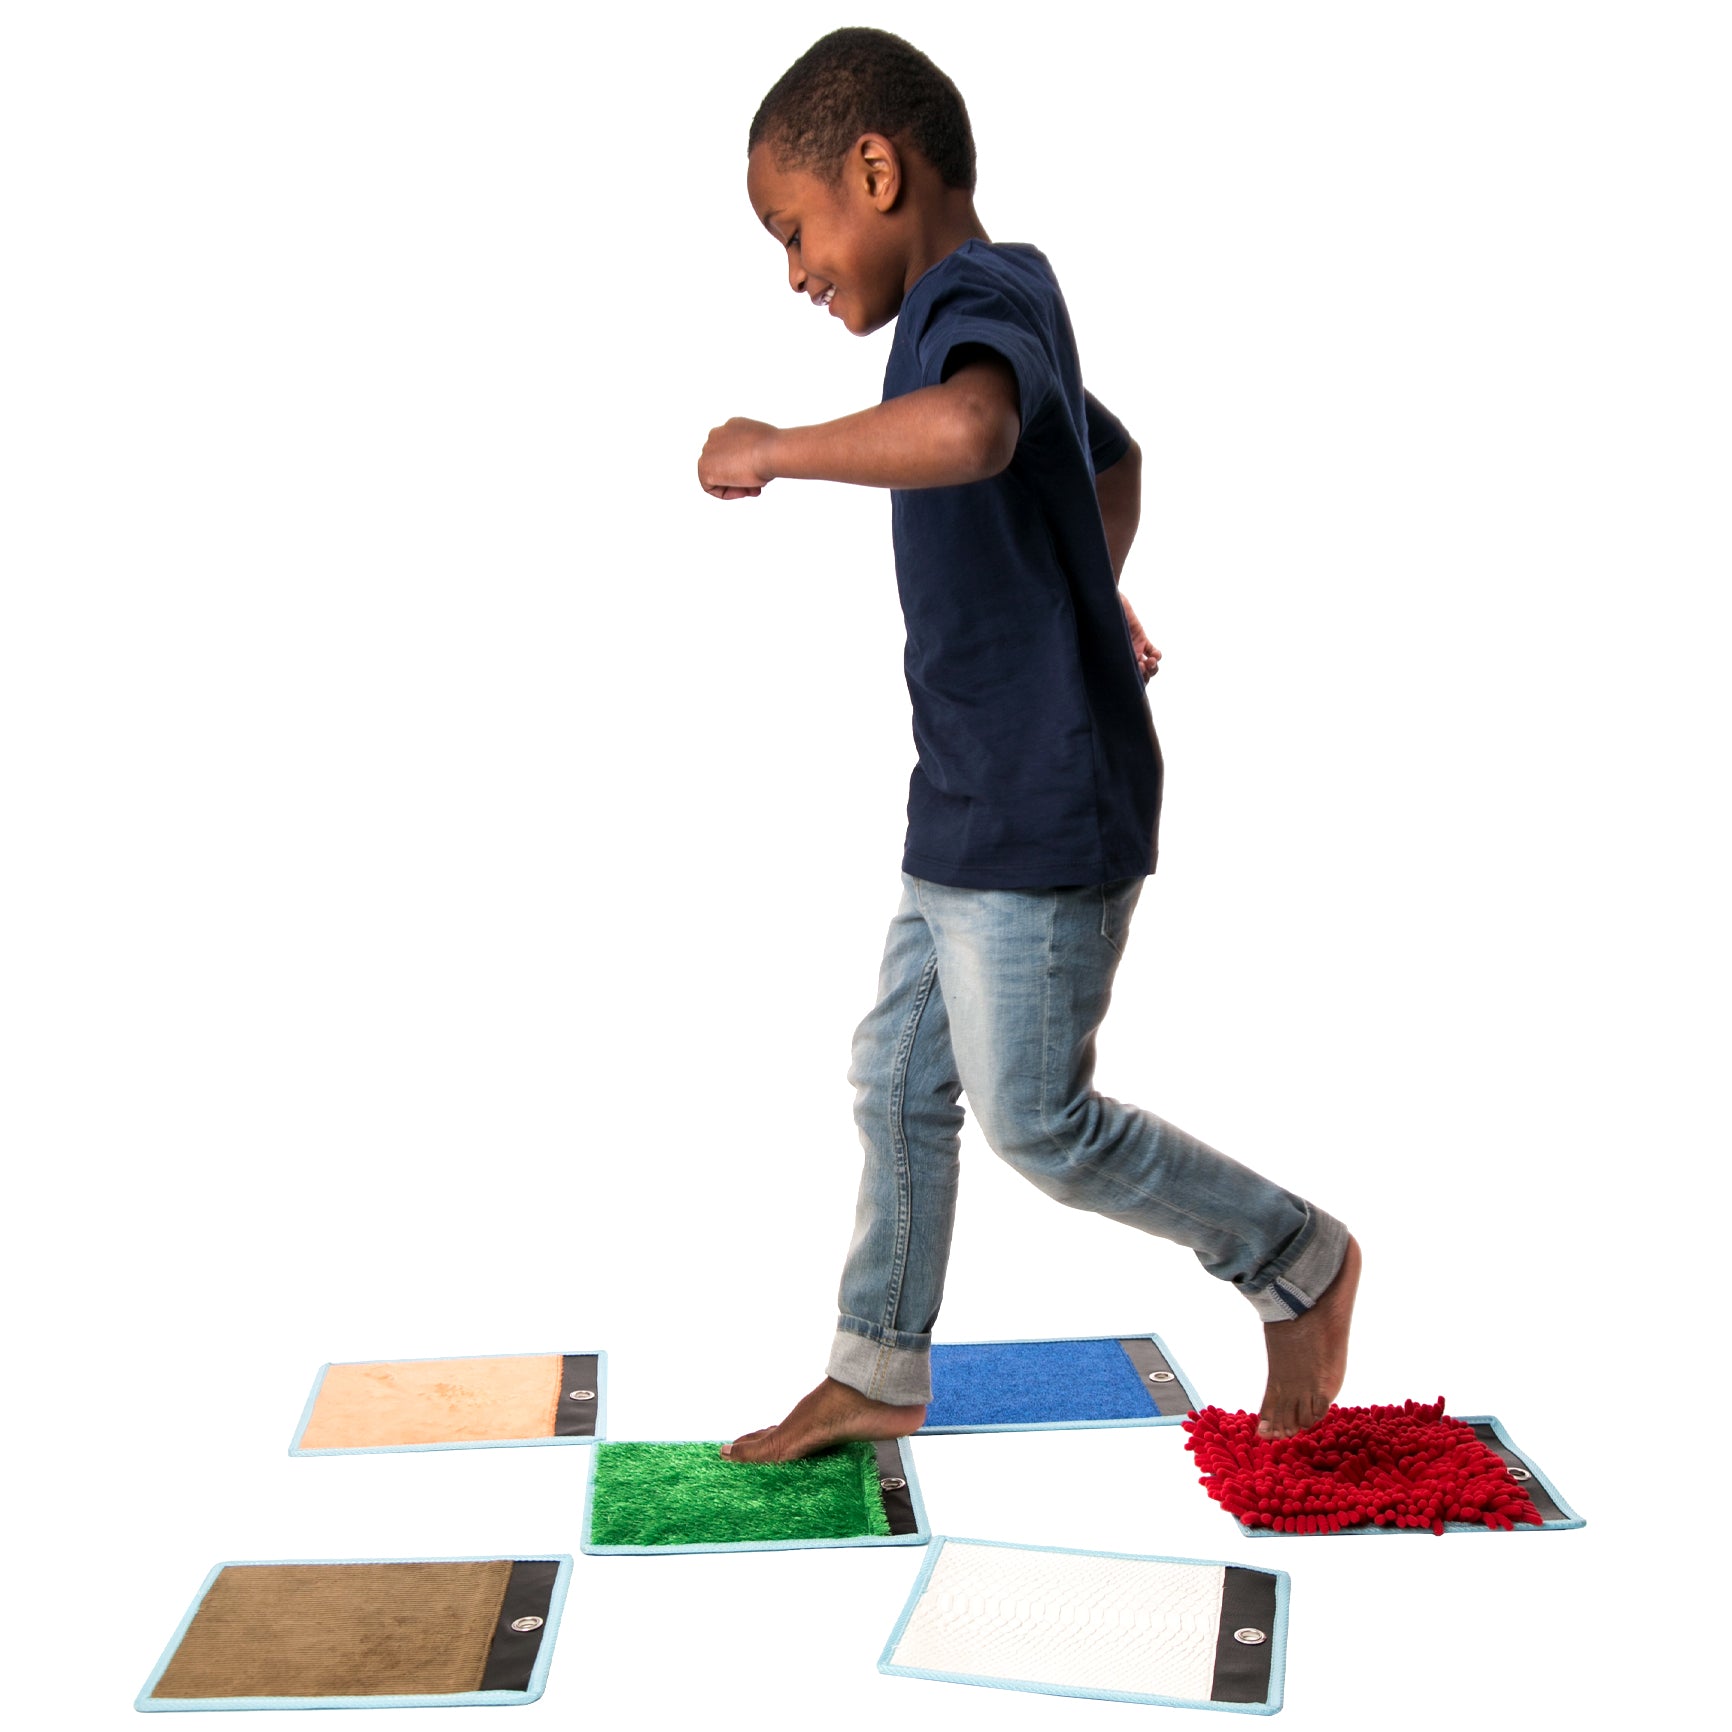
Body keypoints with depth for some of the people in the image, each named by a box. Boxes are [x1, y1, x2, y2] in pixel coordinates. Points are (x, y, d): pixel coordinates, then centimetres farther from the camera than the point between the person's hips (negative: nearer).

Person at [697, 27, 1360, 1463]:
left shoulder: (982, 300, -17)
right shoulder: (1007, 317, 15)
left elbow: (967, 432, -43)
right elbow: (1116, 457, 34)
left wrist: (772, 451, -30)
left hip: (1042, 817, -10)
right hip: (971, 806, 10)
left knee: (1034, 1118, -1)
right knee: (899, 1080, 14)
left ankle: (1300, 1260, 17)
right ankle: (877, 1375, 27)